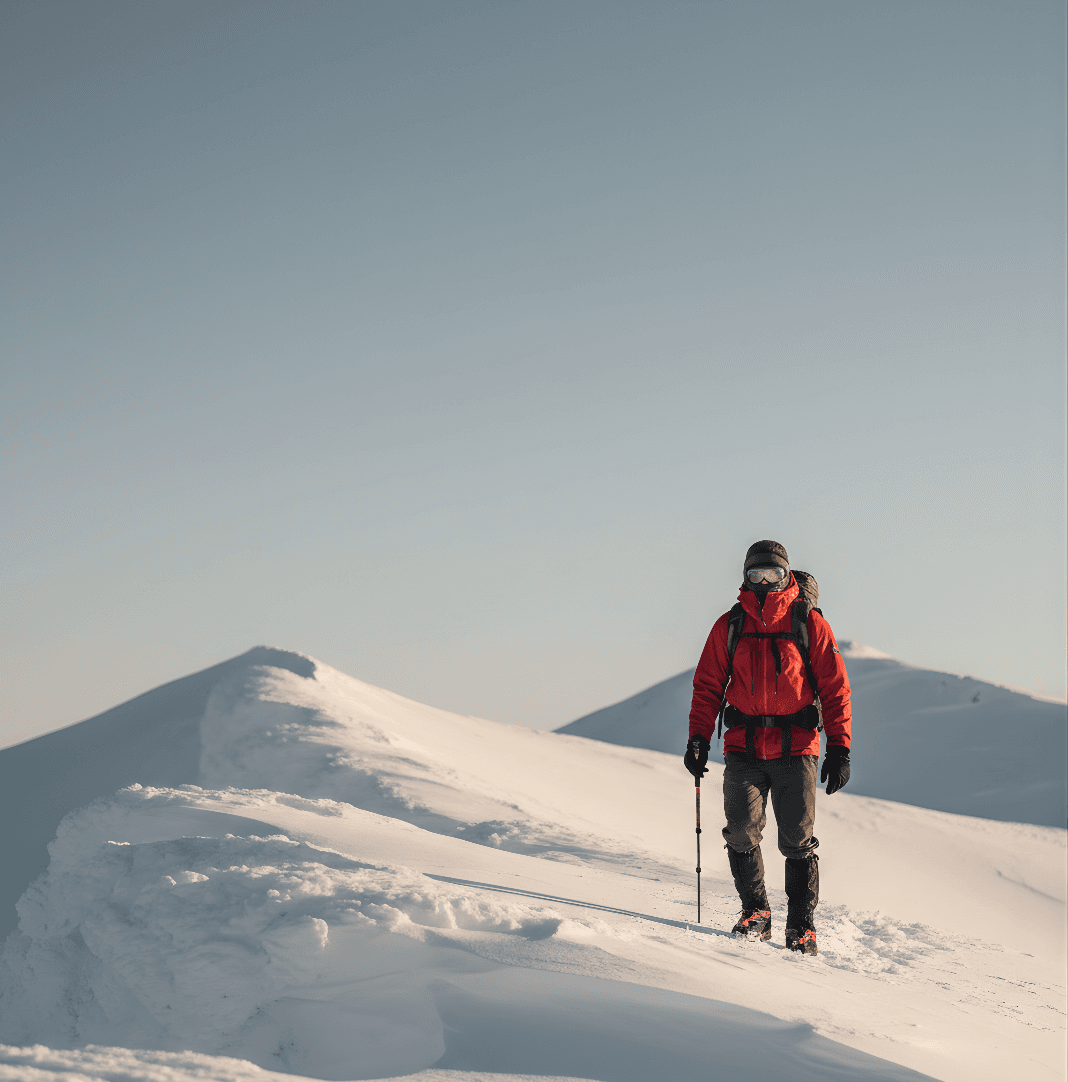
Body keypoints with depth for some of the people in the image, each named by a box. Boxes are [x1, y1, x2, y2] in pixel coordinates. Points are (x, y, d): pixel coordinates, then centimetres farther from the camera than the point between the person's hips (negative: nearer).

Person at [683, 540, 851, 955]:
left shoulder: (809, 623, 4)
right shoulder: (730, 626, 9)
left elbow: (835, 688, 2)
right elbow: (708, 686, 11)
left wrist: (840, 748, -4)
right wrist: (698, 738, -1)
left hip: (796, 748, -1)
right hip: (744, 748, 1)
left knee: (797, 841, -1)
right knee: (741, 829, -12)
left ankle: (801, 925, 12)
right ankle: (755, 910, 6)